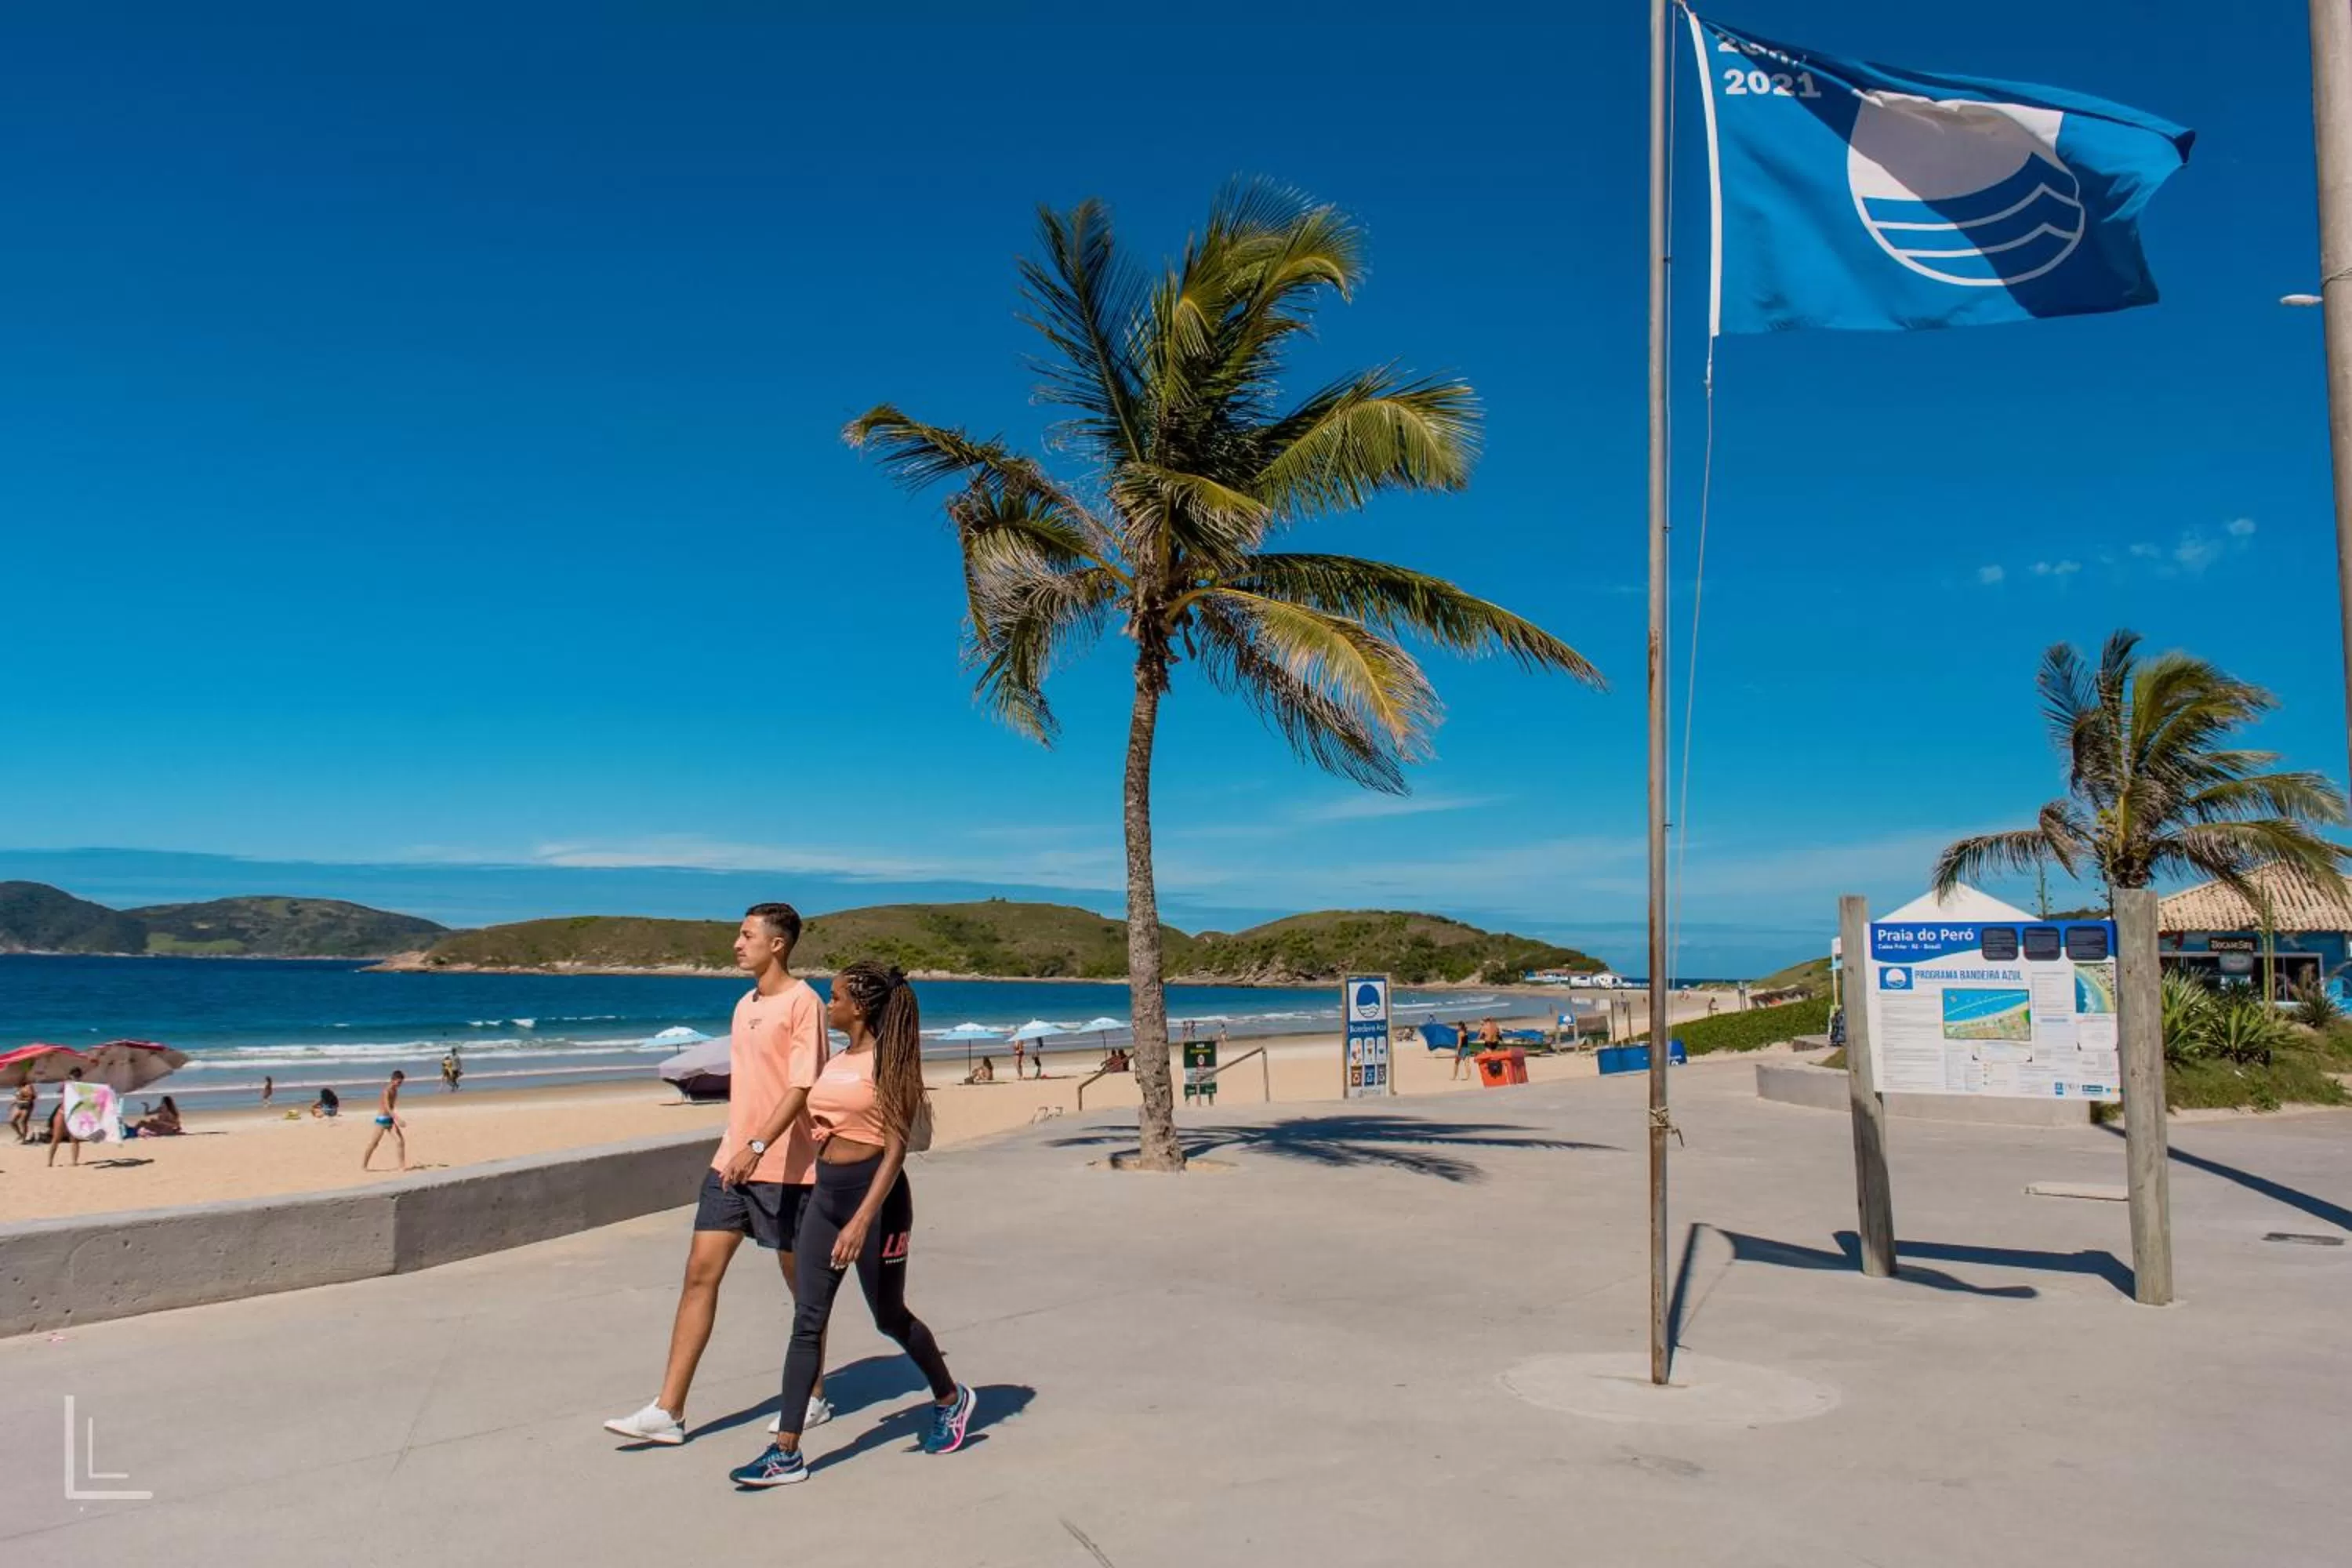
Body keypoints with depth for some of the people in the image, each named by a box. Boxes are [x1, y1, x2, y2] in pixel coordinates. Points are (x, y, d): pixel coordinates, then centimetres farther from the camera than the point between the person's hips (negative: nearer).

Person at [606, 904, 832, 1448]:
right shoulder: (744, 1005, 14)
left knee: (800, 1280, 6)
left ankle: (813, 1399, 22)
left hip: (786, 1165, -8)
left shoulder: (803, 1002, -12)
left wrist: (758, 1147, -29)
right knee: (701, 1272, 3)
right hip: (731, 1161, 8)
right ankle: (668, 1412, 6)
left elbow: (801, 1087, -20)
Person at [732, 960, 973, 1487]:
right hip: (826, 1192, 7)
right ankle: (786, 1453, 5)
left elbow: (896, 1148, -18)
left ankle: (950, 1399, 33)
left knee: (889, 1316, 9)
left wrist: (862, 1220, -26)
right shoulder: (836, 1063, 10)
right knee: (807, 1322, 2)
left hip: (875, 1193, -7)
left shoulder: (888, 1064, -13)